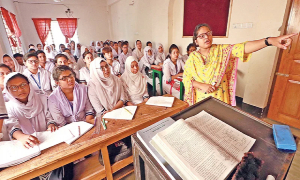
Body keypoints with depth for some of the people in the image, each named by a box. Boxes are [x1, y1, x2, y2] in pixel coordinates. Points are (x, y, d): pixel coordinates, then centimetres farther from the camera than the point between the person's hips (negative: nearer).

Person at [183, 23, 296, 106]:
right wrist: (201, 85, -21)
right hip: (201, 100, 0)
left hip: (220, 99, 1)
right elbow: (186, 78, -9)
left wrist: (269, 41, -35)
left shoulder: (221, 50, -6)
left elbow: (243, 47, -22)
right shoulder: (193, 57, -6)